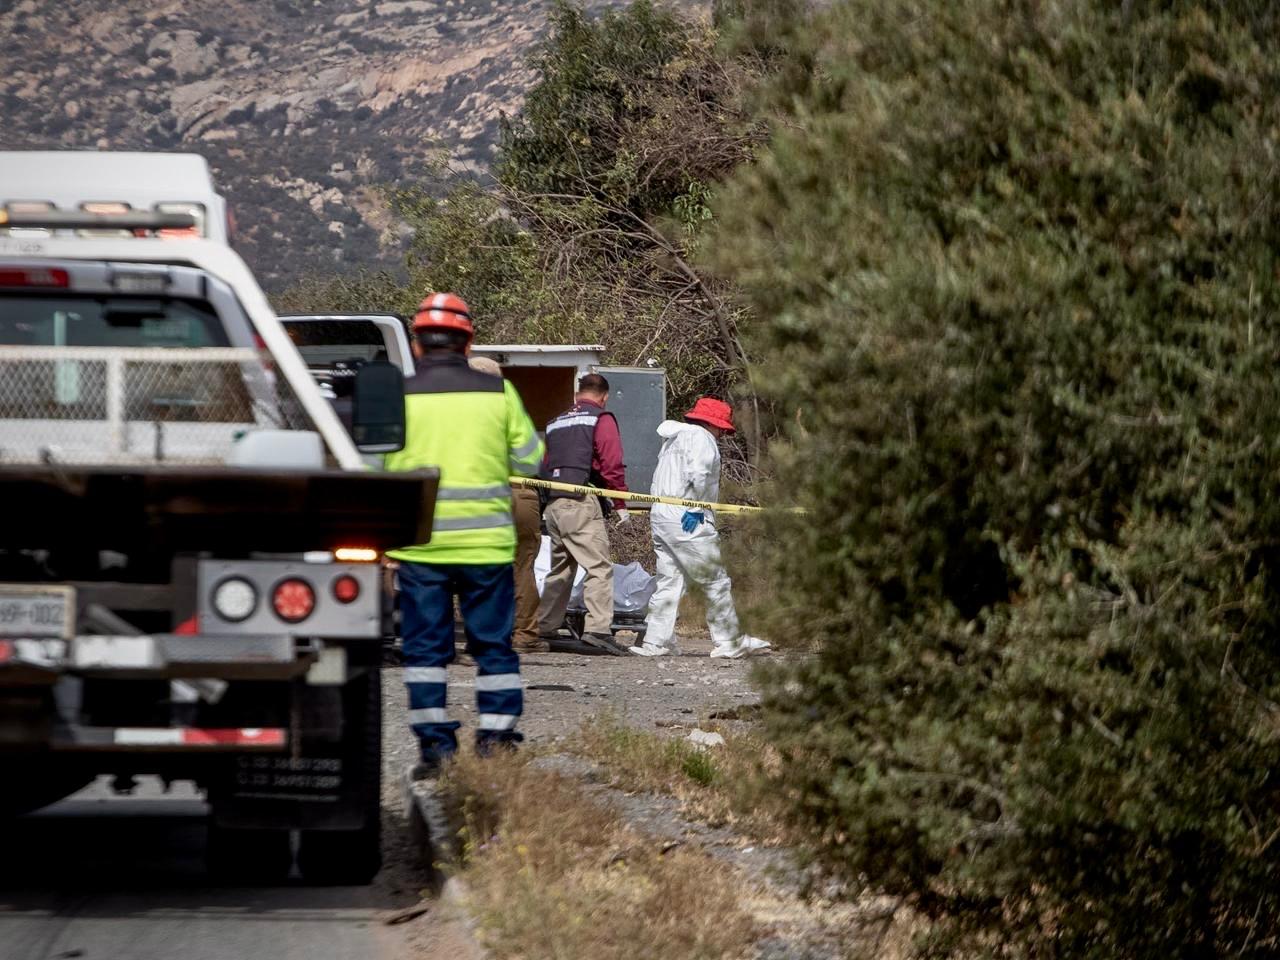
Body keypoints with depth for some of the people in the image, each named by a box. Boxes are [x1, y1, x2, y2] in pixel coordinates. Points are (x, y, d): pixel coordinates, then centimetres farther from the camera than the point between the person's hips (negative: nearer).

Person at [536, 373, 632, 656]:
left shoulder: (555, 423, 22)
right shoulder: (602, 420, 1)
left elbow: (543, 466, 20)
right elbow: (612, 465, -8)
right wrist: (621, 504, -2)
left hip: (552, 505, 7)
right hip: (581, 505, -7)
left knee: (559, 570, 17)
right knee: (599, 566, -11)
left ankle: (544, 629, 20)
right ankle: (598, 628, -24)